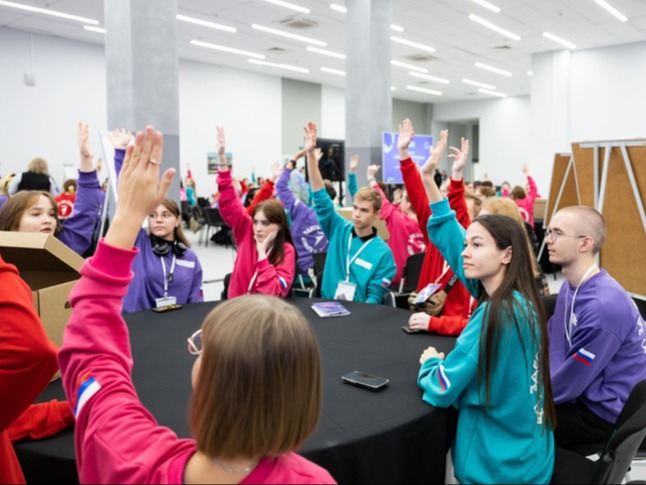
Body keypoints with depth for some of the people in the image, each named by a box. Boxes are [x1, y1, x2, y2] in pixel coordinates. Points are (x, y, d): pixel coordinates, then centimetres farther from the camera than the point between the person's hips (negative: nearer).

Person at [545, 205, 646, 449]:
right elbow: (550, 346, 10)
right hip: (583, 394, 9)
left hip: (609, 413, -9)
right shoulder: (572, 286, 3)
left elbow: (568, 384, -23)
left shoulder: (604, 306, -29)